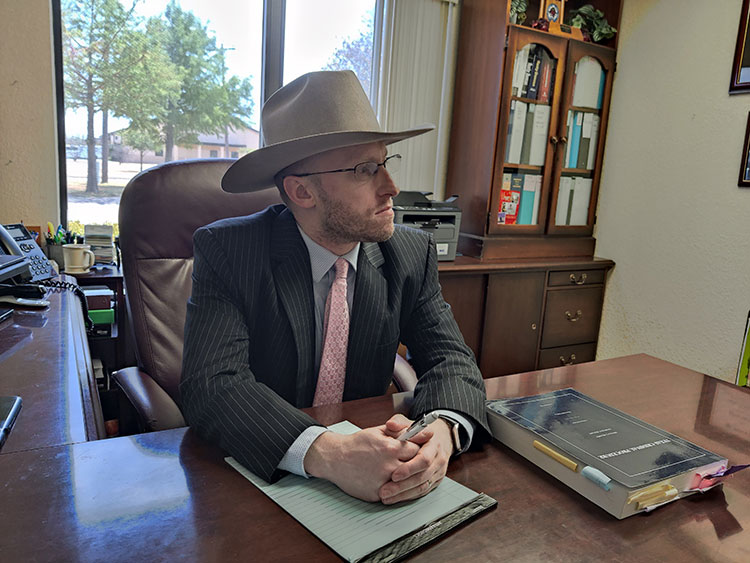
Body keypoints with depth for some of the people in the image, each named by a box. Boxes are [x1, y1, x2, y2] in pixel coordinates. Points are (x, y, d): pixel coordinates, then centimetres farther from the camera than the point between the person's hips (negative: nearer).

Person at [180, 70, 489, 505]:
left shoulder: (413, 254, -3)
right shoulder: (227, 251, -13)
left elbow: (450, 358, -6)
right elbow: (211, 383, -23)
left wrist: (443, 431, -29)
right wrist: (328, 453, -39)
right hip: (258, 473, -2)